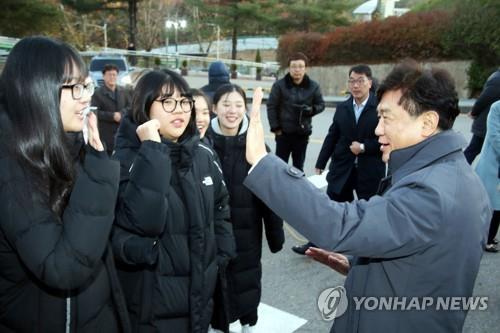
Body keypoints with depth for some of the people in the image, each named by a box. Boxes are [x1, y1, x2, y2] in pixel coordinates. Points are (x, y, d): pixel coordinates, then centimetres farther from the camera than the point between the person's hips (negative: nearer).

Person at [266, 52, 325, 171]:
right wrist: (275, 128, -9)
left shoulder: (313, 86, -1)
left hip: (303, 133, 2)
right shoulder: (279, 85, -7)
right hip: (283, 133, -2)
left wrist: (311, 110, -15)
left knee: (298, 167, 13)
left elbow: (321, 104, 7)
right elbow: (271, 106, -5)